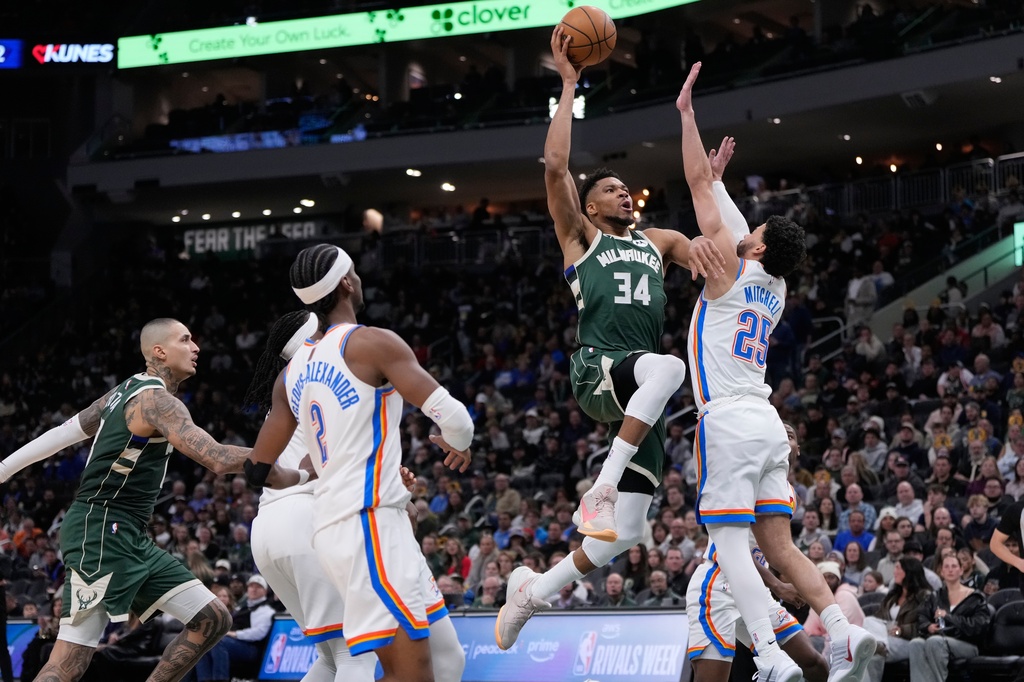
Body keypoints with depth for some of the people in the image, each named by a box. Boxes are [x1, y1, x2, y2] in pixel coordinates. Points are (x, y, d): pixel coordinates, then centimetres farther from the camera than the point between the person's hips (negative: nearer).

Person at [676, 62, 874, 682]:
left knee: (729, 543, -10)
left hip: (728, 421, -8)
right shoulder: (776, 289, 15)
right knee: (779, 545, 9)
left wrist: (687, 112, 3)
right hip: (768, 422, 8)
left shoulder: (731, 267, -4)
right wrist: (722, 176, 42)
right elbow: (719, 205, 35)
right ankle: (843, 632, -7)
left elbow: (698, 186, -2)